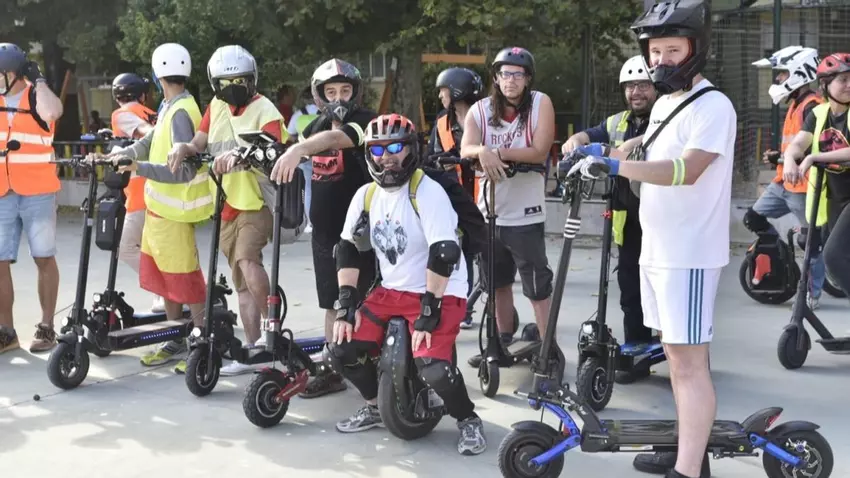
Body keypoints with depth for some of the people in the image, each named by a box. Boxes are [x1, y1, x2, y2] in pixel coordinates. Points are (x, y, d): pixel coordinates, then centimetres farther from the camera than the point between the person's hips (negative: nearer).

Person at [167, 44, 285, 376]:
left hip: (256, 201, -7)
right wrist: (183, 147, -13)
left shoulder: (264, 111, -9)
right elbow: (199, 144, 10)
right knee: (241, 282, 10)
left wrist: (238, 154, -42)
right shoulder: (216, 108, 12)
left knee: (247, 260, -29)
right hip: (227, 203, 7)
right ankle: (252, 349, 17)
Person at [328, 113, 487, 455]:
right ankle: (376, 407, 22)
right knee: (342, 351, -5)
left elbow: (444, 254, -25)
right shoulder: (366, 195, 3)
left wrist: (429, 311, -25)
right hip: (390, 292, 7)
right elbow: (347, 248, 6)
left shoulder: (428, 192, -18)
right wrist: (347, 303, -3)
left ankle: (468, 421, 1)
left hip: (439, 294, -7)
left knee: (433, 367, -27)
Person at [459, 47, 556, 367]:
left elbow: (540, 153, -15)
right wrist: (482, 151, -33)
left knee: (537, 285, -2)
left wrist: (498, 152, -22)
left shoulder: (540, 103, -6)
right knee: (498, 282, 17)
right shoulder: (480, 109, 2)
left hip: (525, 214, -4)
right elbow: (465, 149, -11)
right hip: (489, 211, 4)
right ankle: (503, 341, 32)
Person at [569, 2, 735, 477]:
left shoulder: (713, 106, -14)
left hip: (689, 254, -9)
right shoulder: (664, 104, 14)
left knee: (689, 361, -8)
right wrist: (602, 151, 5)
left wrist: (618, 165, -37)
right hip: (658, 250, 9)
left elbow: (687, 170, -28)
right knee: (677, 355, 15)